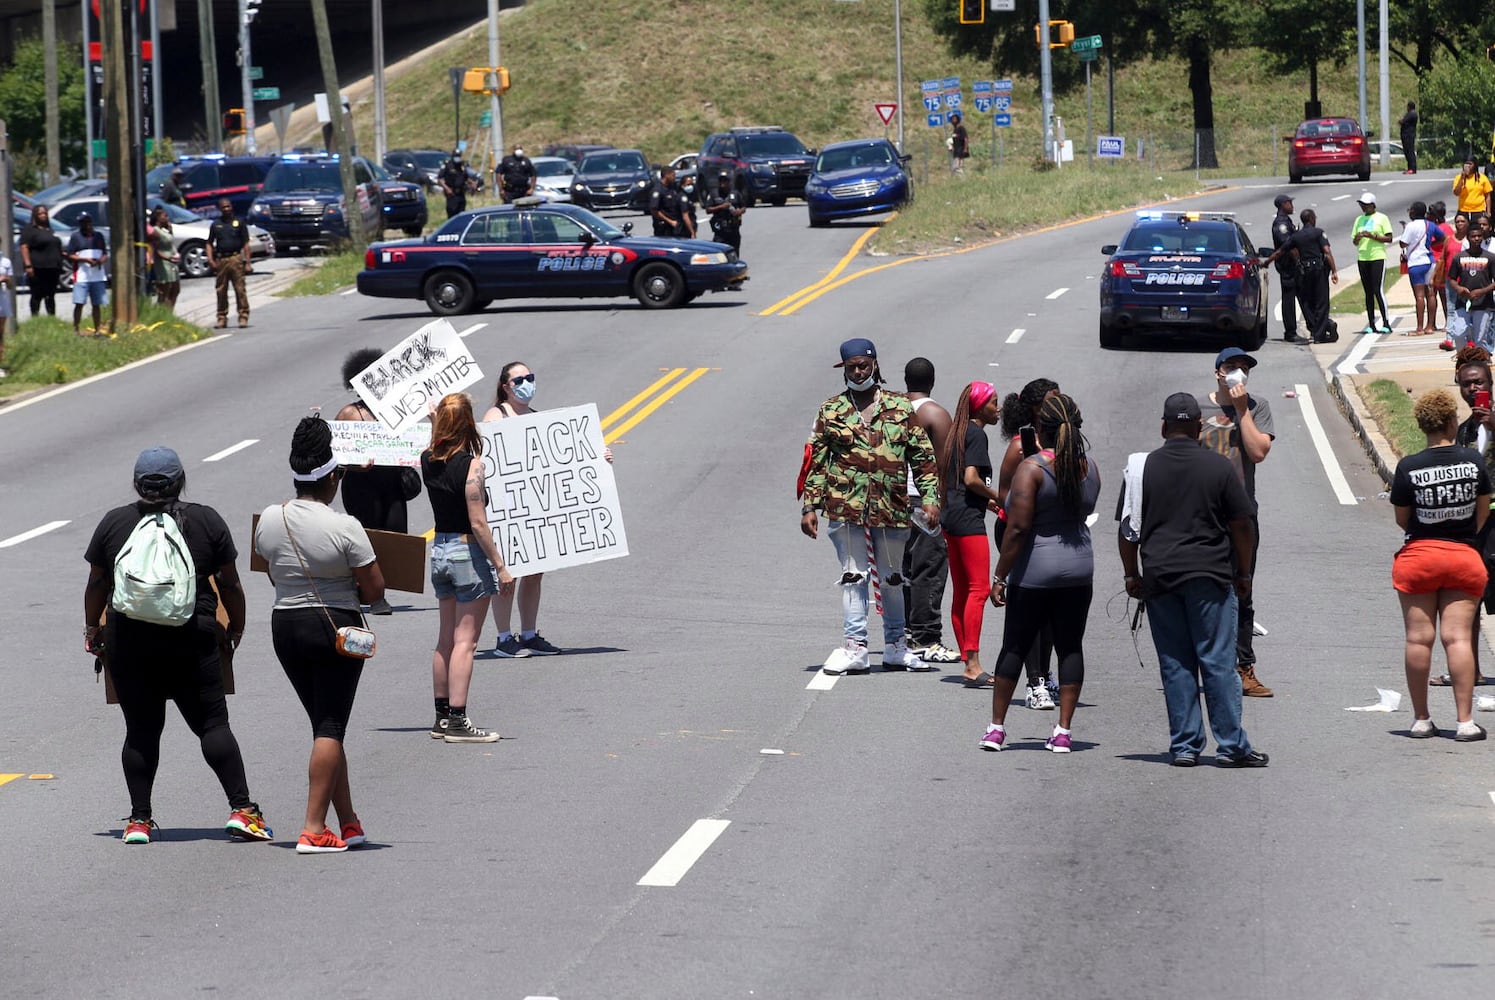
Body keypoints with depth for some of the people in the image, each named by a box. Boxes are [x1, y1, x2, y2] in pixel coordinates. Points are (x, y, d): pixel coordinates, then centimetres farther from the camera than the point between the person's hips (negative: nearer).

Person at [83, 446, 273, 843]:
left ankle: (139, 820, 5)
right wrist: (236, 629, 17)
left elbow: (97, 585, 10)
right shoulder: (207, 521, 1)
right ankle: (241, 808, -5)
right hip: (191, 641, -1)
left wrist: (92, 629, 23)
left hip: (128, 640, 1)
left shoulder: (113, 523, 5)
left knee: (141, 730, 6)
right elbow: (229, 585, 4)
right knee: (212, 724, 2)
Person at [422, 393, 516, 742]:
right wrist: (500, 566, -13)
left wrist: (435, 421, 27)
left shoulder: (428, 460, 0)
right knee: (465, 641, -3)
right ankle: (457, 721, -4)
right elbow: (478, 523, -19)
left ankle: (442, 717, 19)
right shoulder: (471, 464, -18)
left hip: (439, 549, 7)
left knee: (446, 640, 15)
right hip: (468, 551, -7)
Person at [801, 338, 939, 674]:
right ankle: (855, 647, -2)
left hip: (891, 508, 1)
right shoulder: (831, 410, 5)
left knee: (892, 577, 12)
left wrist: (930, 498, -2)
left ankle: (895, 646, 23)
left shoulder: (900, 408, 6)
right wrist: (810, 506, 0)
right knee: (852, 576, -3)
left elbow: (923, 457, 7)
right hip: (846, 507, -1)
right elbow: (816, 461, 6)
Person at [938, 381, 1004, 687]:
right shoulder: (977, 435, -10)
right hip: (968, 518, -10)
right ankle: (973, 664, -19)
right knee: (978, 590, -12)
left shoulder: (957, 433, 18)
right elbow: (971, 478, -19)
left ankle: (967, 661, 13)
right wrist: (998, 497, -4)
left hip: (950, 516, 10)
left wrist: (986, 501, 19)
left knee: (961, 593, 10)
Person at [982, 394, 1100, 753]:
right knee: (1070, 647, 8)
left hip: (1034, 572, -4)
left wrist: (1000, 576, -12)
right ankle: (1063, 731, 6)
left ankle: (996, 727, 11)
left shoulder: (1032, 468, -14)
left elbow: (1018, 528, -16)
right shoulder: (1089, 468, 2)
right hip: (1079, 568, 4)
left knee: (1015, 646, 6)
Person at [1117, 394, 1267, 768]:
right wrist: (1243, 572, 13)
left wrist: (1132, 575, 13)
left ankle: (1184, 746, 5)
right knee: (1218, 663, 0)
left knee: (1175, 665, 5)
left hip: (1159, 578, 2)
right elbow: (1242, 525, 2)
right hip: (1211, 576, -2)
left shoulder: (1143, 467, 3)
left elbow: (1128, 528, 4)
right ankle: (1232, 746, 0)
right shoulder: (1218, 466, -1)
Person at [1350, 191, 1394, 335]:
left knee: (1378, 290, -12)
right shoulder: (1359, 220, 15)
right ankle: (1371, 325, 8)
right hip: (1363, 258, 6)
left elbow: (1389, 238, -5)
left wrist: (1373, 236, -17)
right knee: (1368, 292, 6)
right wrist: (1358, 238, -7)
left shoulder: (1381, 218, -1)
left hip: (1377, 257, -6)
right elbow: (1354, 241, 17)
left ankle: (1386, 323, -11)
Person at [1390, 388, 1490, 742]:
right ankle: (1465, 721, -6)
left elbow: (1401, 520, 0)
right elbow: (1483, 511, 5)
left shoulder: (1408, 468, -9)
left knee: (1419, 638, 4)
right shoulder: (1474, 460, -5)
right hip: (1464, 558, 1)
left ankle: (1421, 719, 9)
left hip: (1419, 555, -1)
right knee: (1458, 637, -1)